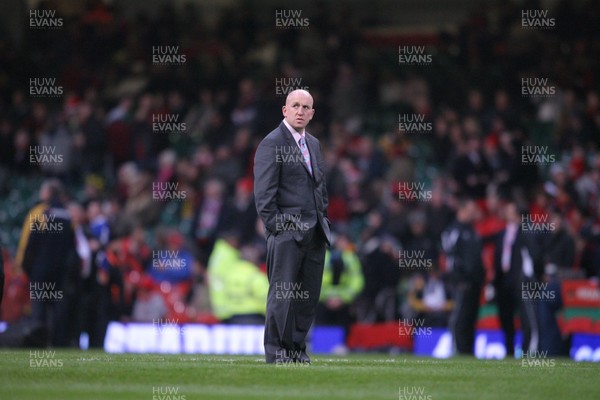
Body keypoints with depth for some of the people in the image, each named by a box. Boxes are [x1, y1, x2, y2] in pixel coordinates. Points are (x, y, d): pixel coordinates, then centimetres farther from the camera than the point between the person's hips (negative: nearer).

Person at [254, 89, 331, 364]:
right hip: (287, 233, -7)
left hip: (314, 234, 7)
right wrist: (275, 228, -15)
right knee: (282, 294, -5)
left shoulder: (314, 144, 18)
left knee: (309, 294, 5)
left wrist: (323, 221, 14)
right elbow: (264, 193, -11)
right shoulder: (271, 144, -6)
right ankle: (275, 351, 1)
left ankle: (297, 348, 12)